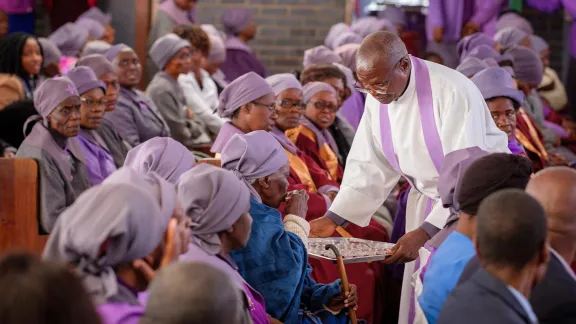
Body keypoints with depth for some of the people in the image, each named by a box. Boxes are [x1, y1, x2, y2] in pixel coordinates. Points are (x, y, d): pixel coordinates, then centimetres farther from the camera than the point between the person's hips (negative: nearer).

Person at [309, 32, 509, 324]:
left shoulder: (453, 92, -27)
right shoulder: (377, 97, -6)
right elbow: (369, 166, 1)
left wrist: (423, 233, -36)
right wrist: (332, 219, -9)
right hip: (429, 199, 6)